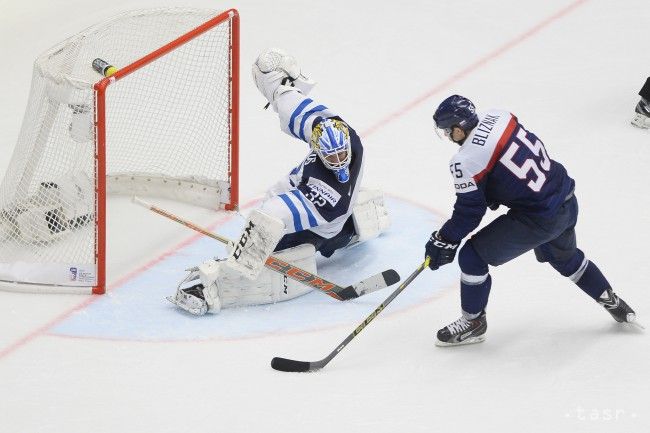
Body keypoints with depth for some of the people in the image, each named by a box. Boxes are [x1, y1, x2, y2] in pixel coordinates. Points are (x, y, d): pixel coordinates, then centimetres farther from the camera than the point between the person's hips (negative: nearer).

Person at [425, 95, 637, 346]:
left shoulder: (466, 162, -21)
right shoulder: (498, 118, 0)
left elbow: (469, 213, -12)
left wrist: (442, 242, 0)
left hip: (539, 219, -8)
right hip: (567, 201, 8)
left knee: (473, 256, 2)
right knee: (565, 257, 34)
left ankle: (473, 322, 18)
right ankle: (613, 304, 48)